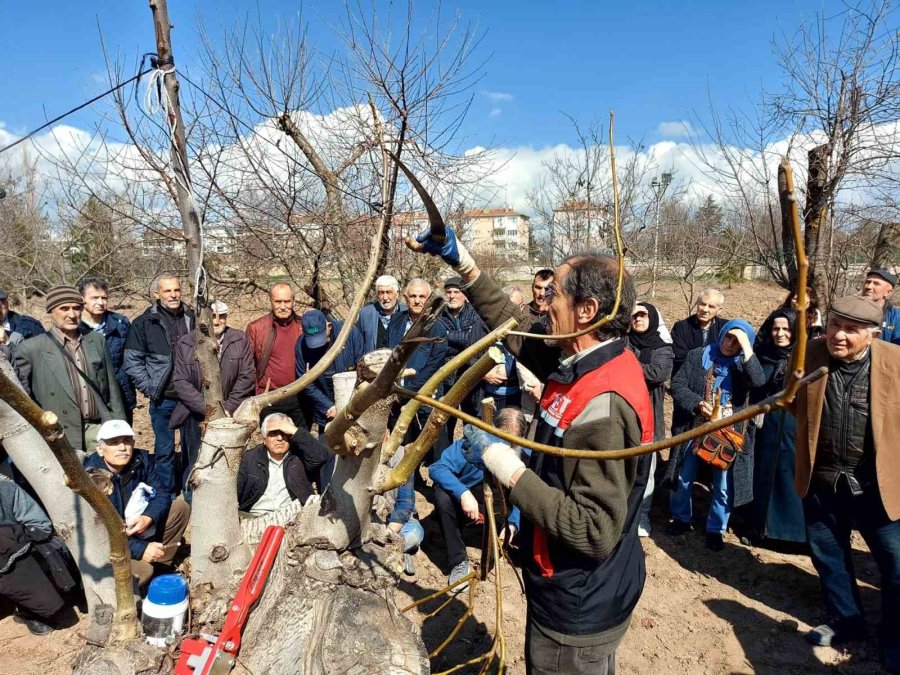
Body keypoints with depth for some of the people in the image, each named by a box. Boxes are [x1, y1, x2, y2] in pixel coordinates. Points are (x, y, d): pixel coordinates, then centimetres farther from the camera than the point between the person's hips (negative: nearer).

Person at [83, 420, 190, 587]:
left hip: (136, 527, 7)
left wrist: (148, 518, -27)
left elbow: (162, 492, -6)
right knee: (141, 572, -30)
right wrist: (140, 549, -30)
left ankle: (159, 565, 1)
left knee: (180, 507, -7)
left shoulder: (142, 459, -10)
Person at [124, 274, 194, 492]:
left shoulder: (192, 319, 3)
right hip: (163, 400, -2)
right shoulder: (144, 323, -3)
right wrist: (150, 389, -6)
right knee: (165, 450, 8)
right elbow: (132, 361, 0)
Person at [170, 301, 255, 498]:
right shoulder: (185, 344, 0)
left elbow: (247, 376, -2)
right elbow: (180, 381, -4)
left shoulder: (240, 340, 0)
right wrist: (207, 408, -13)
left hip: (231, 414, 0)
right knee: (195, 463, 6)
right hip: (196, 415, 0)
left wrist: (227, 408, -9)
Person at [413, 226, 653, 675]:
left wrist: (509, 470, -28)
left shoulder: (602, 405, -33)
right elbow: (519, 330, 7)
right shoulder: (588, 363, -5)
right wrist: (464, 264, 4)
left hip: (579, 607, -8)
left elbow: (594, 532, -33)